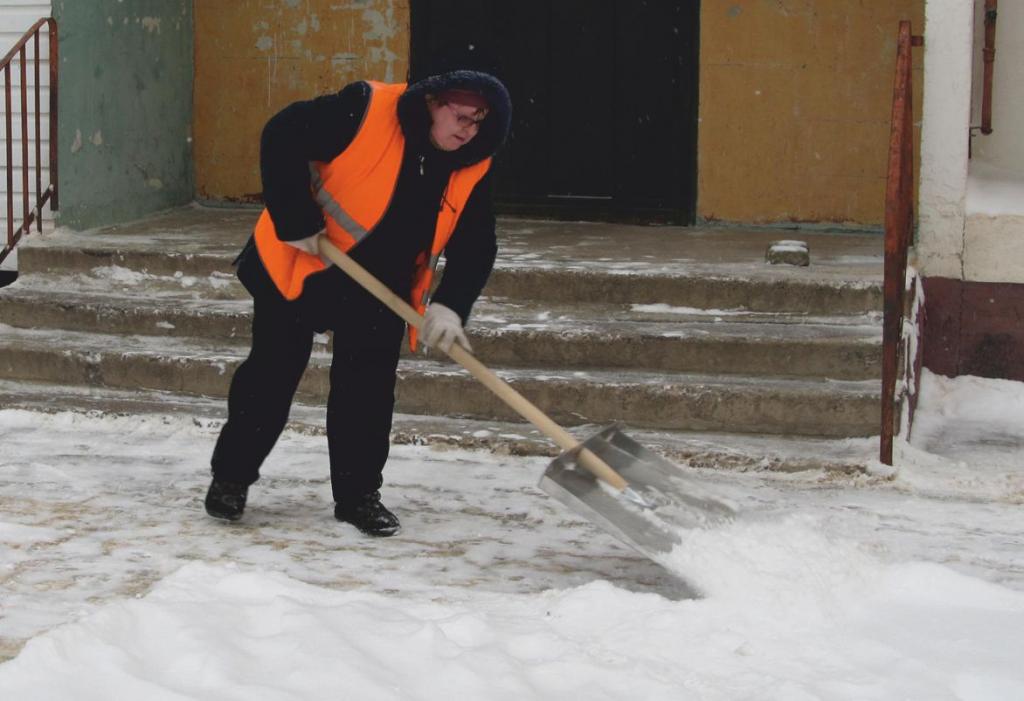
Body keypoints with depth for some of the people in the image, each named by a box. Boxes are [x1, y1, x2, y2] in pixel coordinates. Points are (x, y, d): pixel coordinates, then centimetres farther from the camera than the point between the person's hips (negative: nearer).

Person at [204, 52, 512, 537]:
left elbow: (474, 247, -4)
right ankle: (230, 476, 18)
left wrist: (450, 306, -20)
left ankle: (359, 493, 15)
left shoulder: (471, 171, -8)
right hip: (296, 265, -4)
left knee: (369, 387, 2)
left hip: (379, 286, 4)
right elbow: (282, 138, -23)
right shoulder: (367, 111, -24)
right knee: (272, 374, 3)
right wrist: (297, 222, -23)